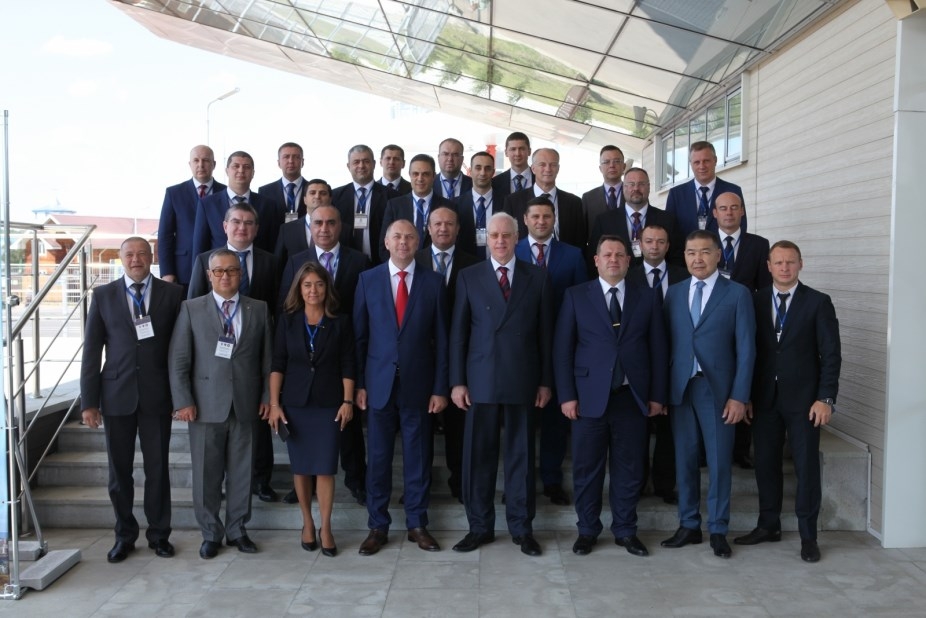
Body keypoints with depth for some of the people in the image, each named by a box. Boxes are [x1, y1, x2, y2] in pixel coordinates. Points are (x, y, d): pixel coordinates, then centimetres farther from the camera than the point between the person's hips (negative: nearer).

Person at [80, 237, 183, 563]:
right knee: (119, 470, 9)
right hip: (117, 394, 1)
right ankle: (125, 535, 24)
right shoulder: (103, 295, 5)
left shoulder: (172, 293, 2)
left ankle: (158, 534, 21)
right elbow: (92, 351, 3)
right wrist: (89, 401, -1)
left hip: (157, 395, -1)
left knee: (158, 469, 6)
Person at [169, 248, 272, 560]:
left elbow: (267, 358, 9)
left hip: (246, 405, 1)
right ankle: (211, 534, 19)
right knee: (207, 474, 5)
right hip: (206, 405, -1)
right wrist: (183, 401, -7)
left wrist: (267, 397, 3)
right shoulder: (191, 309, 4)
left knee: (241, 472, 8)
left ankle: (237, 530, 22)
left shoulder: (259, 309, 8)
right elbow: (178, 359, 0)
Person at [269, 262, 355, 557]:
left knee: (325, 467, -2)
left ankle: (326, 527, 8)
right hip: (295, 403, 1)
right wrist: (274, 403, -4)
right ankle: (307, 523, 21)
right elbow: (277, 365, 2)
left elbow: (347, 366, 2)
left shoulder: (340, 323, 2)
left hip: (328, 404, -1)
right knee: (300, 466, 7)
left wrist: (348, 402, -4)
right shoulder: (288, 321, 3)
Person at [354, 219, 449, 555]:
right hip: (379, 383, 0)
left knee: (418, 457, 8)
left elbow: (441, 338, 1)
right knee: (378, 458, 7)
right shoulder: (367, 279, 3)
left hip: (418, 384, 0)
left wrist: (440, 388, -2)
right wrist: (358, 383, -1)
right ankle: (378, 527, 20)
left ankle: (417, 525, 22)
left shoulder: (433, 282, 1)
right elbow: (359, 336, 4)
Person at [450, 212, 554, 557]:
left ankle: (522, 528, 19)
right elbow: (458, 333, 4)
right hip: (481, 380, 0)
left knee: (521, 454, 8)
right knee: (478, 455, 5)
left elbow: (545, 333, 5)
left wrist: (546, 381, 2)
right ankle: (480, 527, 18)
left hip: (522, 380, 0)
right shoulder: (469, 277, 4)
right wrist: (457, 381, -2)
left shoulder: (538, 278, 5)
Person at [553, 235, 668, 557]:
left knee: (629, 468, 8)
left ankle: (625, 531, 23)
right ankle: (587, 530, 20)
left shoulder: (647, 299, 9)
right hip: (590, 396, -1)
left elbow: (658, 350, 9)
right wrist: (567, 395, -6)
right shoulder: (576, 296, 4)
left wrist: (657, 395, 3)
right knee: (587, 467, 6)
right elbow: (562, 348, 0)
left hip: (633, 397, 2)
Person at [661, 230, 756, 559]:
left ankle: (718, 530, 17)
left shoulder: (737, 293, -1)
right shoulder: (674, 292, 9)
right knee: (684, 459, 10)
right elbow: (667, 343, 7)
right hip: (680, 388, 3)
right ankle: (689, 526, 23)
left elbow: (746, 349, -4)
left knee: (719, 460, 4)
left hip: (717, 389, -3)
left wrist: (739, 396, -10)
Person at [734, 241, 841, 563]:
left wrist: (825, 398, -11)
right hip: (764, 399, 3)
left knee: (807, 466, 2)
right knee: (765, 463, 9)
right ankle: (768, 525, 23)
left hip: (803, 399, -3)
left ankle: (808, 535, 12)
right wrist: (746, 396, 2)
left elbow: (831, 354, -4)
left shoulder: (818, 302, -2)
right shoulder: (756, 301, 5)